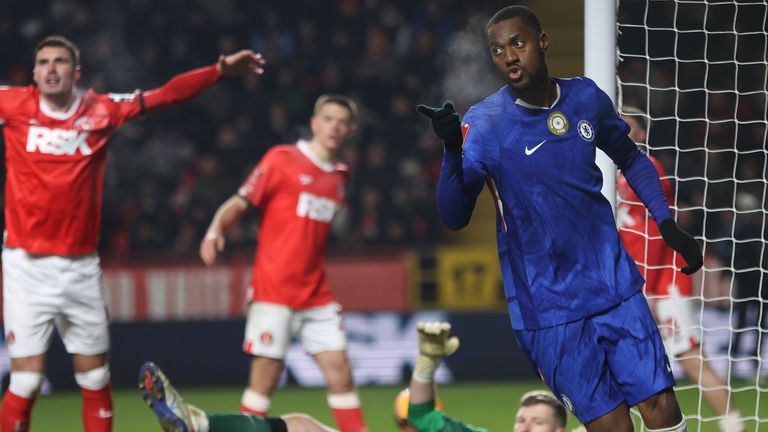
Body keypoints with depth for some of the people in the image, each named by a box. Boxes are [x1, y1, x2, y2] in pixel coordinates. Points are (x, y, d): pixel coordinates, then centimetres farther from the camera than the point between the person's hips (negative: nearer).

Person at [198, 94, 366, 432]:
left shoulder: (341, 176, 12)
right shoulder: (282, 160, -4)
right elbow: (239, 204, -7)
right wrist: (215, 230, -26)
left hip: (316, 294, 5)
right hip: (274, 290, -5)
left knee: (340, 371, -1)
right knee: (266, 374, -4)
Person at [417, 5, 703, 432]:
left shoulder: (586, 97, 1)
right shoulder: (482, 124, -11)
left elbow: (631, 159, 20)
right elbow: (455, 217, -20)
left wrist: (668, 224, 10)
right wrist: (452, 151, -36)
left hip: (614, 284, 4)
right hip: (546, 308, -3)